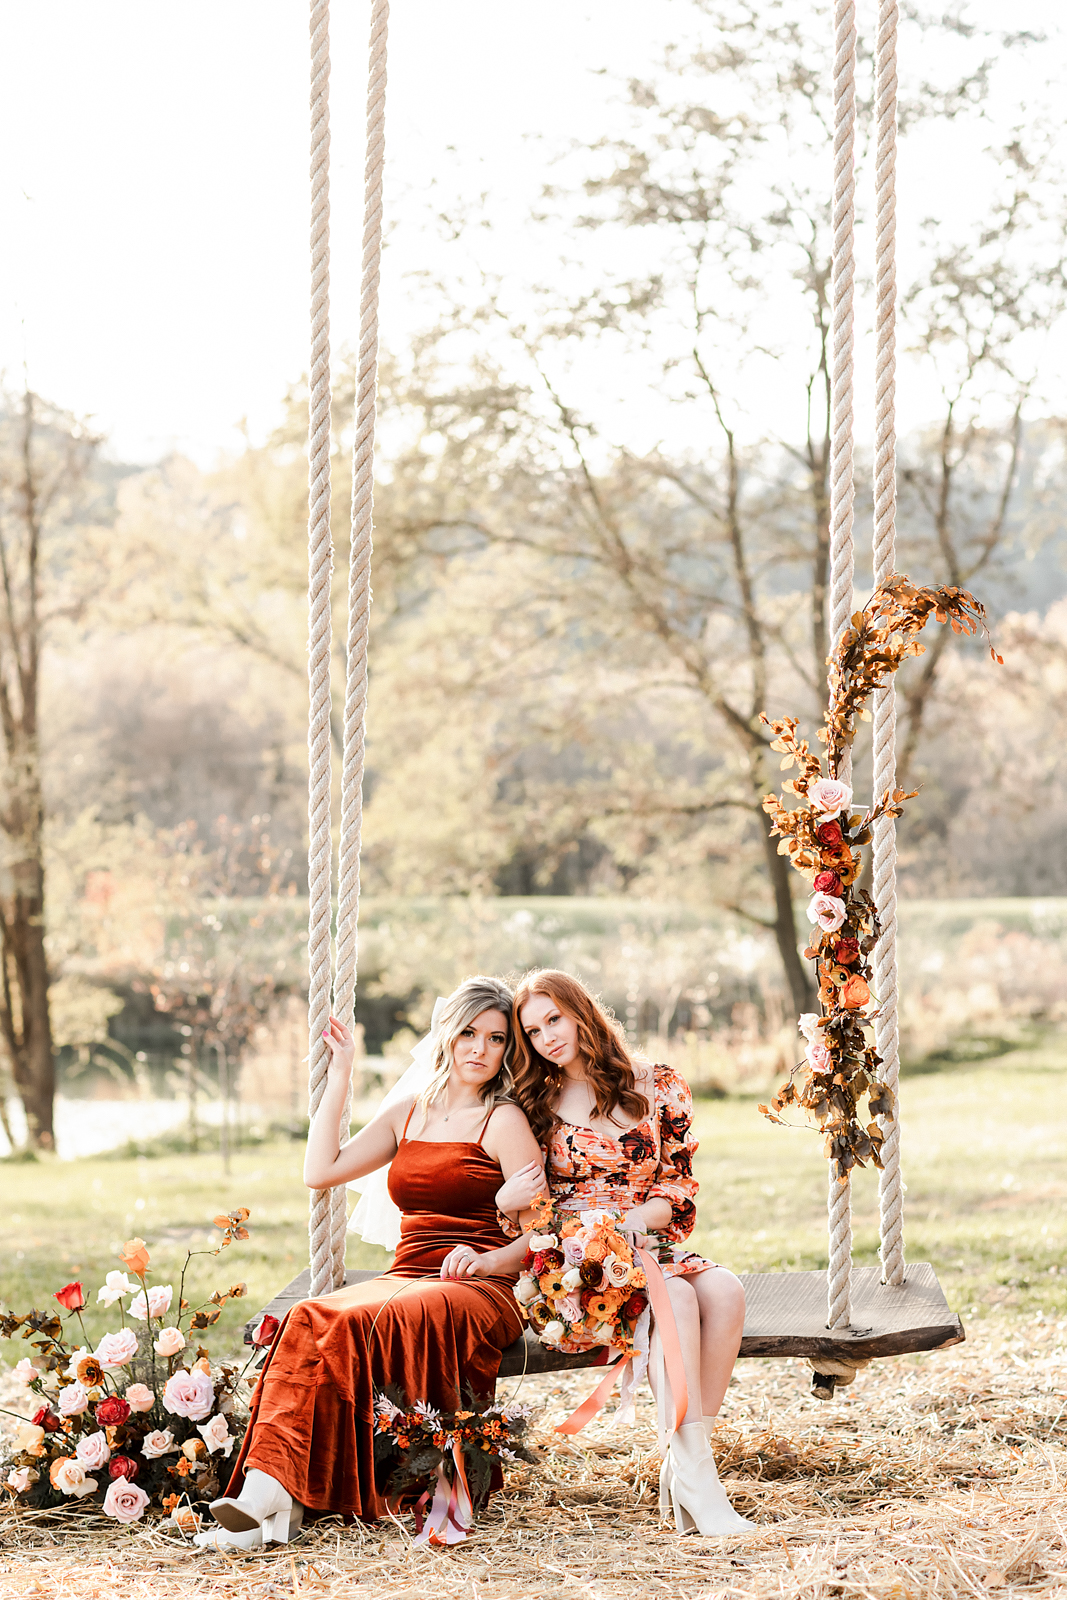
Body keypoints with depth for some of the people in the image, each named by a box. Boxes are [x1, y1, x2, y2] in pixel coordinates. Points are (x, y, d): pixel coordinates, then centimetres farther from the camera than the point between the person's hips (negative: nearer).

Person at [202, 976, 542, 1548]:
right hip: (404, 1278, 5)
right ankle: (267, 1493, -44)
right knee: (307, 1321, -28)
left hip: (477, 1288, -5)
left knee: (356, 1324, -34)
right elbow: (321, 1171, 14)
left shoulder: (503, 1121, 4)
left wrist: (489, 1259, -22)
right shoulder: (407, 1113, 21)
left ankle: (273, 1492, -40)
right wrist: (339, 1075, 15)